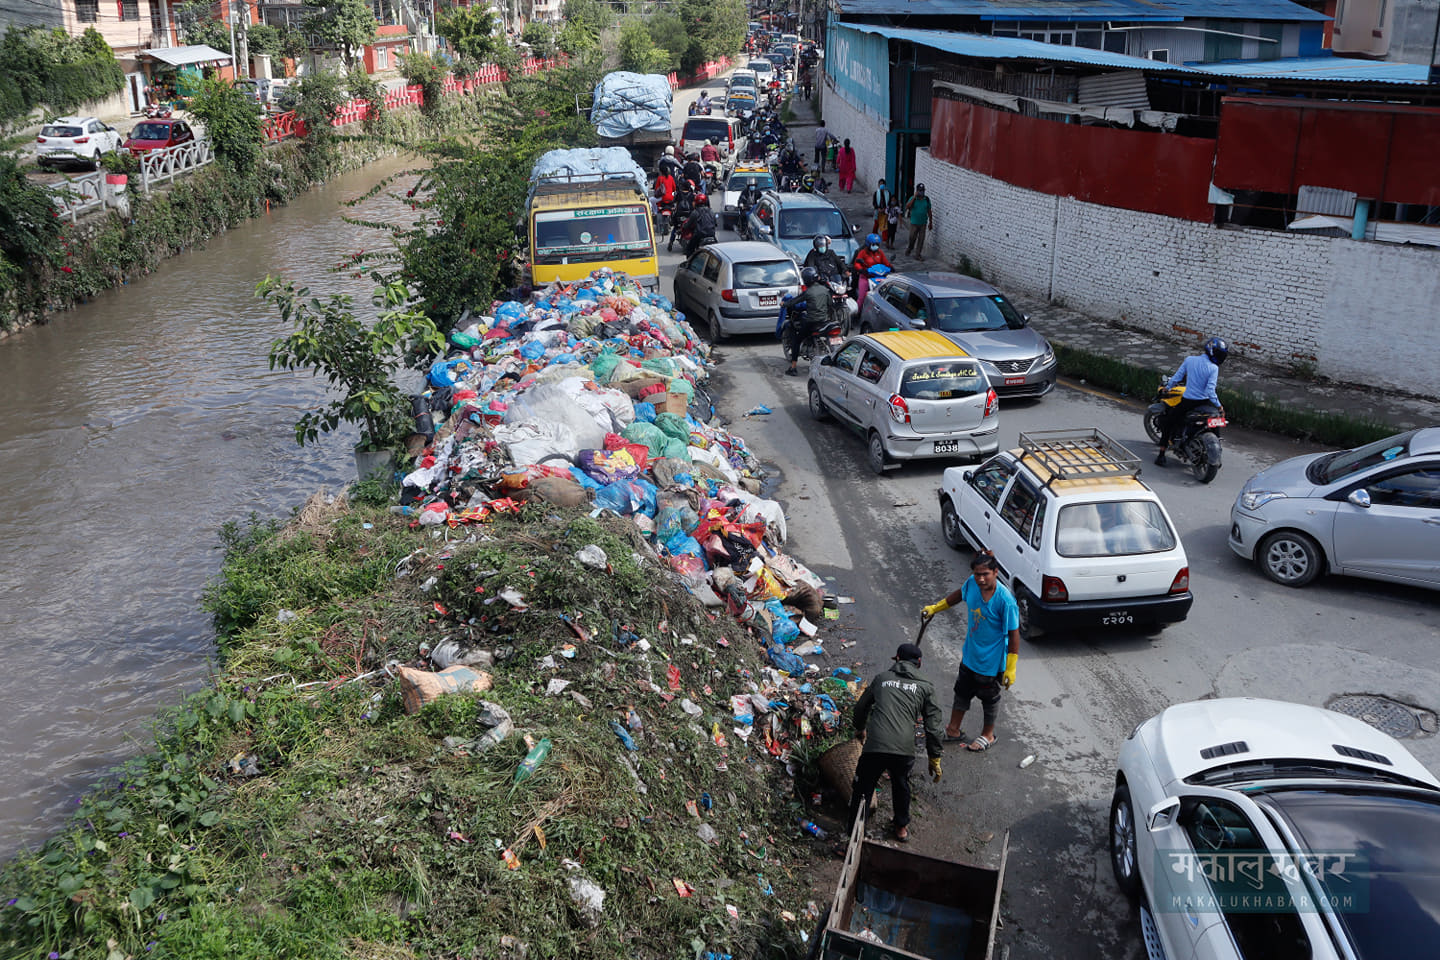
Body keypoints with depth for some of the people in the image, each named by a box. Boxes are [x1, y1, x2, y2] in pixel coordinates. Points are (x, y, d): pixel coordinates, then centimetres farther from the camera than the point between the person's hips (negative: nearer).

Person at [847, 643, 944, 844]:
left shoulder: (881, 679, 18)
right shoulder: (925, 687, 13)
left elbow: (861, 706, 30)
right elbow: (932, 726, 10)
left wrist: (859, 729, 50)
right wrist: (935, 759, 18)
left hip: (874, 747, -1)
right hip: (904, 750, 1)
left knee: (862, 789, 15)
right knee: (901, 786, 27)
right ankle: (902, 827, 43)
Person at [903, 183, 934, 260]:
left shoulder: (927, 199, 3)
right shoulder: (913, 198, -4)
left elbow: (929, 211, 9)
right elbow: (907, 206, -21)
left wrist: (930, 222, 9)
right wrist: (914, 197, -23)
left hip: (923, 223, 2)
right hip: (914, 223, -2)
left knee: (921, 239, 2)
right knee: (912, 238, 3)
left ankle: (918, 254, 10)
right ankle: (908, 250, 27)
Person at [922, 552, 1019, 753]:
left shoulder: (1005, 600, -31)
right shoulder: (973, 583, -15)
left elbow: (1014, 634, -23)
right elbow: (960, 594, 11)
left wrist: (1010, 668, -20)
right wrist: (935, 608, 18)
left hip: (991, 661, -6)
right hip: (970, 654, 6)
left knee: (989, 698, 17)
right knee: (962, 691, 22)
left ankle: (988, 735, 41)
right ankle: (953, 731, 42)